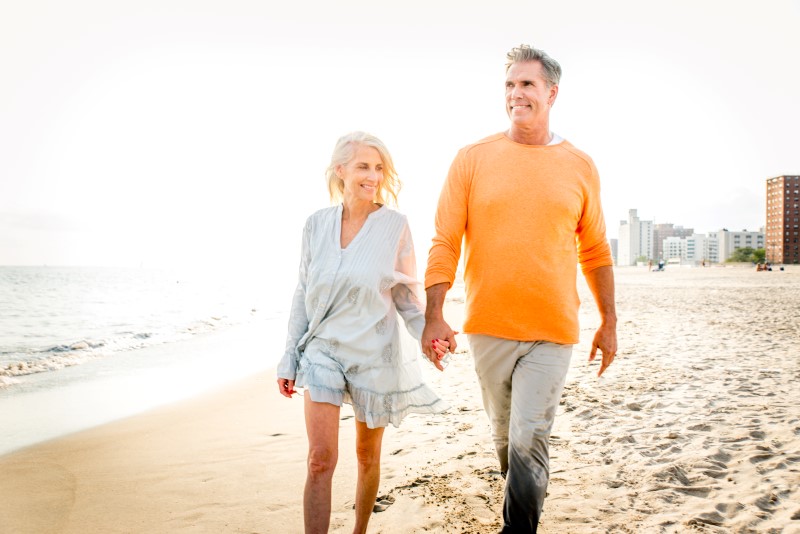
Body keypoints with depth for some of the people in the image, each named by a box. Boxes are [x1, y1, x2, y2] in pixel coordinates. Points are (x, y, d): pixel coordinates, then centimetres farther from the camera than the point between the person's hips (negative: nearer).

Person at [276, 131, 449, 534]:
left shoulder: (394, 225, -6)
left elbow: (406, 295, 0)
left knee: (368, 456, 14)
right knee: (321, 459, -8)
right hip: (323, 351, 1)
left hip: (374, 354, -1)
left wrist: (427, 334, -18)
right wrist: (289, 359, 6)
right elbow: (303, 294, 6)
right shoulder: (316, 224, 0)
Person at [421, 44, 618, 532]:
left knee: (528, 441, -7)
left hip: (553, 331, -1)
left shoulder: (580, 167, 4)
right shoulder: (473, 159, 0)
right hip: (488, 327, 1)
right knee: (505, 435, 17)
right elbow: (445, 241, -2)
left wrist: (609, 322, 12)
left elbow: (595, 251, 11)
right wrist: (434, 315, -10)